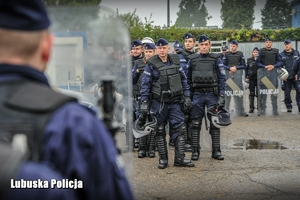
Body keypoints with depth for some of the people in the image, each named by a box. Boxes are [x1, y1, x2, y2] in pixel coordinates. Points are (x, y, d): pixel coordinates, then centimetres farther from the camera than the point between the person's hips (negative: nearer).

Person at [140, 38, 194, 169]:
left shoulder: (175, 61, 6)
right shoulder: (151, 64, -5)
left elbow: (183, 79, 12)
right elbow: (145, 85, -4)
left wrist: (187, 97, 5)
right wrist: (144, 104, -8)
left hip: (174, 102, 3)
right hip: (158, 102, -3)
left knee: (181, 128, -2)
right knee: (160, 131, 5)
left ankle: (179, 159, 4)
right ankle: (163, 159, 16)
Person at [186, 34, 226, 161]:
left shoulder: (216, 59, 3)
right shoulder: (192, 60, 7)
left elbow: (222, 78, 1)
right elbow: (188, 79, 12)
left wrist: (222, 96, -7)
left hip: (212, 94, -1)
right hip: (197, 95, 1)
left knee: (215, 123, 2)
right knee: (195, 124, 0)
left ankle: (216, 151, 9)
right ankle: (195, 151, 6)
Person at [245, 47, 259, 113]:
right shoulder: (249, 60, 6)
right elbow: (246, 69, 9)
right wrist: (246, 77, 4)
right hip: (251, 79, 2)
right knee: (251, 93, 5)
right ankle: (251, 108, 10)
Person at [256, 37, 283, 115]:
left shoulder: (276, 51, 8)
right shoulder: (261, 51, 4)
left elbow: (280, 62, 6)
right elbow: (257, 62, 1)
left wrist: (273, 66, -11)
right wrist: (265, 66, -13)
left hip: (273, 72, 1)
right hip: (263, 72, -1)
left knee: (274, 91, 1)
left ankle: (275, 109, 7)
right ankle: (262, 109, 4)